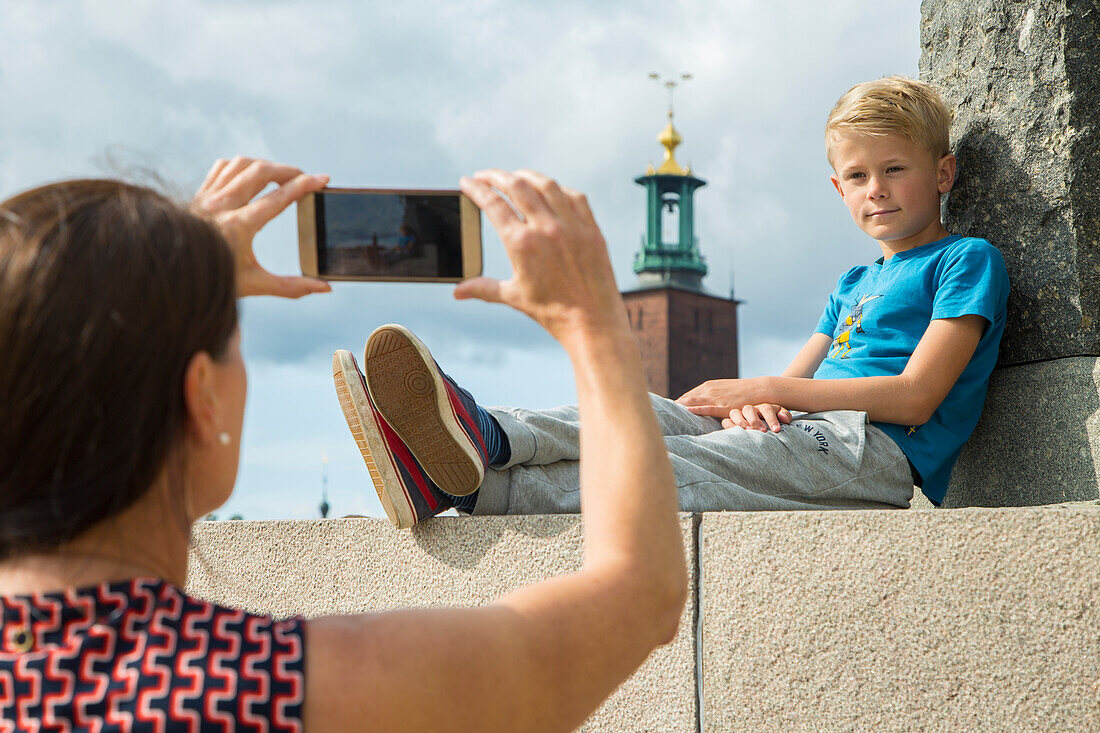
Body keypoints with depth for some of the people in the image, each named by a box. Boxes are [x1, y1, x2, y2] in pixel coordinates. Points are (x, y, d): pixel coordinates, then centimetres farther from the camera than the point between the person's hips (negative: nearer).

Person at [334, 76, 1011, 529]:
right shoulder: (853, 285, 30)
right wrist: (749, 402, -7)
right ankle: (474, 443, -37)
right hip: (805, 435, 7)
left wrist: (762, 389, -7)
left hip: (876, 452, -7)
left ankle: (476, 487, -45)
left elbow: (915, 397, -9)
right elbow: (795, 383, 21)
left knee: (671, 469, -28)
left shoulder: (967, 261, 5)